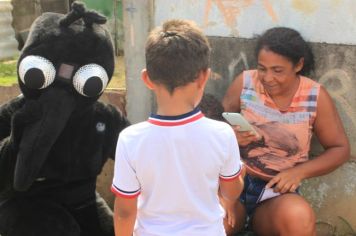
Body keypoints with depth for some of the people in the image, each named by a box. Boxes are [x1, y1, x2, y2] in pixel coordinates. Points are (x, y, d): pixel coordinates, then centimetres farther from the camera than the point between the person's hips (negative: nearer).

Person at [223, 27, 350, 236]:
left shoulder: (316, 97, -6)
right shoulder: (244, 83, -5)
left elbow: (340, 148, 2)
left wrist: (299, 172, -12)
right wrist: (231, 137, -19)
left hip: (279, 190, 1)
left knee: (299, 218, -33)